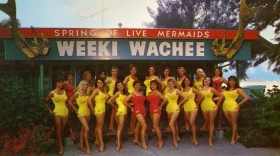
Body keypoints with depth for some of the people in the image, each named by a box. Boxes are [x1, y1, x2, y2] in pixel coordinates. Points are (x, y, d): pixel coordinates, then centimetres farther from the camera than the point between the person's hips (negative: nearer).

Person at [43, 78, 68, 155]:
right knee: (58, 130, -4)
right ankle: (60, 147, 0)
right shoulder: (52, 93, -5)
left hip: (65, 112, 5)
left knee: (62, 130, 10)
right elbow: (45, 102, 0)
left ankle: (59, 144, 21)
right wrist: (49, 110, -5)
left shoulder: (64, 92, 7)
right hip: (57, 113, -4)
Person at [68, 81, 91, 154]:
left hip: (87, 112, 5)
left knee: (83, 129, 15)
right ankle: (87, 147, -4)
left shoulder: (88, 94, 3)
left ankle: (81, 144, 30)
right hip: (81, 113, -5)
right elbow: (69, 101, -5)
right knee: (87, 129, -13)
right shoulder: (77, 94, -11)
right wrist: (75, 109, -3)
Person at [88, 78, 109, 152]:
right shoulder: (96, 90, -14)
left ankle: (97, 141, 26)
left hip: (103, 109, 8)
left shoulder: (103, 90, 9)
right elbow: (89, 100, -22)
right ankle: (101, 143, -2)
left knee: (98, 126, 16)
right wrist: (92, 109, -16)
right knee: (100, 126, -6)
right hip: (98, 109, -8)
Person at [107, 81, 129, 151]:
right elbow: (109, 101, -16)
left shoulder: (124, 93, 13)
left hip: (125, 111, 8)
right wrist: (116, 108, -7)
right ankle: (118, 144, -12)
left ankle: (118, 141, 23)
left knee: (121, 127, 13)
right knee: (120, 127, -12)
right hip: (121, 111, -8)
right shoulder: (117, 93, -10)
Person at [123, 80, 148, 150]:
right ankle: (143, 143, -6)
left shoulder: (142, 93, 11)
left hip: (143, 110, 6)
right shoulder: (132, 94, -6)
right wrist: (131, 108, -2)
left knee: (138, 126, 16)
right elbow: (124, 101, -10)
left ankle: (136, 139, 32)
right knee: (144, 126, -14)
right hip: (137, 110, -6)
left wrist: (144, 110, 6)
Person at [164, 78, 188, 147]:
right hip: (168, 108, 5)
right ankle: (177, 136, 34)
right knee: (174, 124, 16)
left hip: (175, 108, -5)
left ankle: (175, 140, -4)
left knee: (171, 124, -15)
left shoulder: (177, 91, -9)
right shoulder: (166, 91, 5)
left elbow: (185, 97, -10)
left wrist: (179, 104, -5)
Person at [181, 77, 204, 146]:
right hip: (186, 108, 4)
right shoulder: (182, 89, 5)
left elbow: (202, 96, -7)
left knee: (192, 123, -13)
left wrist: (197, 104, -2)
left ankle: (194, 139, -4)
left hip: (193, 107, -4)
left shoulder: (193, 89, -6)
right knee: (190, 123, 9)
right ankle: (194, 137, 21)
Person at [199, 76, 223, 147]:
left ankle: (210, 139, 0)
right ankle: (211, 136, 25)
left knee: (211, 122, -1)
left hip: (211, 107, -4)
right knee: (207, 122, 11)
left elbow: (220, 96, -4)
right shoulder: (200, 89, 3)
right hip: (203, 108, 4)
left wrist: (217, 105, -4)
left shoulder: (211, 89, -8)